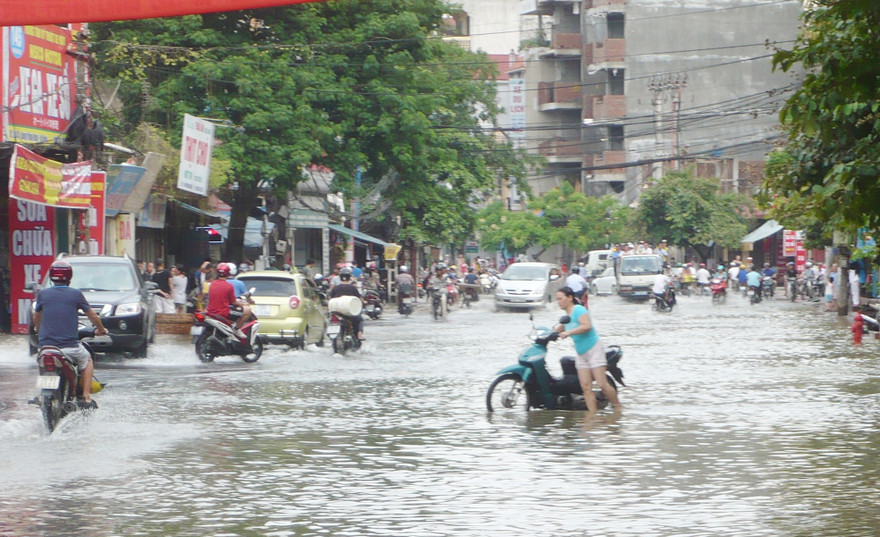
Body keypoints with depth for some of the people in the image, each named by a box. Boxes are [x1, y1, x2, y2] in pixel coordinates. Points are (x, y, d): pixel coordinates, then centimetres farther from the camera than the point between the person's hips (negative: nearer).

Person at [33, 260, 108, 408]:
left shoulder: (43, 294, 4)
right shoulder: (75, 294, -2)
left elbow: (36, 317, 20)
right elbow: (92, 315, 10)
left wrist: (38, 329, 43)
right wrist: (101, 329, 30)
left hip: (46, 344, 2)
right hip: (70, 345, -2)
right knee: (87, 360, 25)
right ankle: (86, 397, 13)